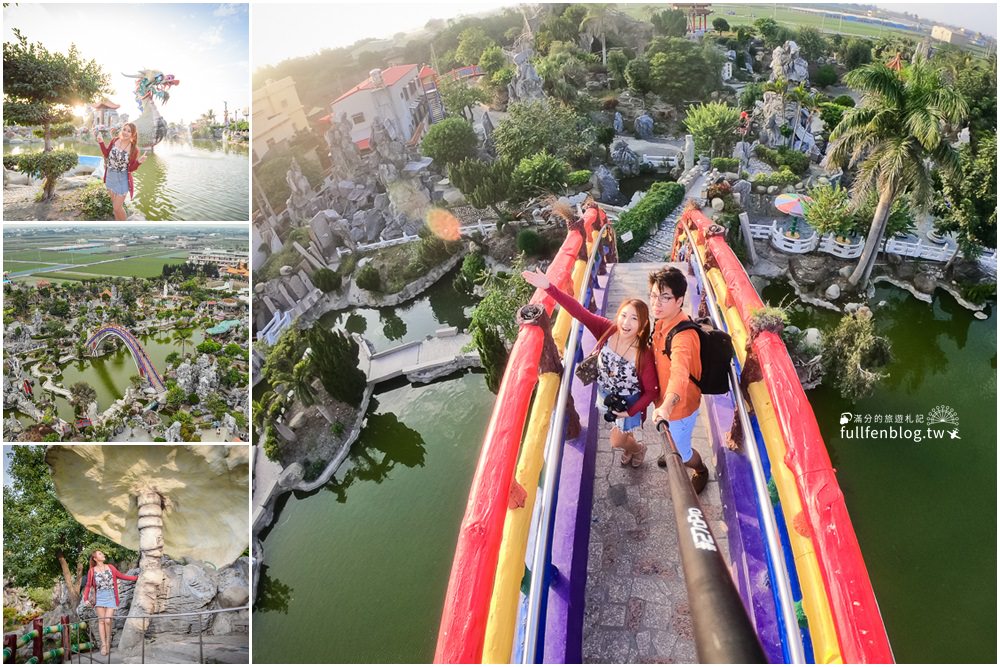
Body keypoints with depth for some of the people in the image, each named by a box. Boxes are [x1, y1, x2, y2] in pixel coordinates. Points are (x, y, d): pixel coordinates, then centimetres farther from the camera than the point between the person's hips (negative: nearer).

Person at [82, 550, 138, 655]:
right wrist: (86, 598, -9)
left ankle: (108, 643, 8)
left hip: (111, 596, 0)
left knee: (107, 621, -8)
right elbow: (88, 586, 4)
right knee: (101, 620, -1)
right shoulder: (92, 571, 2)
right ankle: (103, 645, 4)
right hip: (100, 597, 0)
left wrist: (137, 577, 9)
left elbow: (122, 576, 12)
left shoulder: (110, 568, 7)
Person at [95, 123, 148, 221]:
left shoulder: (134, 149, -16)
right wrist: (101, 142, -5)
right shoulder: (115, 141, -7)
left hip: (122, 180, -4)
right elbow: (106, 154, 7)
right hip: (110, 177, 4)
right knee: (115, 204, 20)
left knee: (117, 208, -3)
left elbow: (131, 168, -11)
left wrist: (139, 161, -29)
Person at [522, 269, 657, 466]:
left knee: (616, 441, 18)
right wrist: (548, 287, -44)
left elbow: (651, 391, -21)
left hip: (629, 403, -4)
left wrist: (630, 412, -19)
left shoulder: (644, 355, -34)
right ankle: (630, 445, 64)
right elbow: (579, 311, -34)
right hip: (606, 396, 4)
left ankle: (638, 449, 51)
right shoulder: (607, 330, -26)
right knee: (622, 431, 31)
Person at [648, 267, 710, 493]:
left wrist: (666, 407, -72)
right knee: (670, 439, 34)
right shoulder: (662, 321, -10)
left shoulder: (683, 336, -38)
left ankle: (701, 471, 48)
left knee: (681, 451, 18)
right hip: (664, 400, 8)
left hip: (679, 405, -7)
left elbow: (680, 373, -56)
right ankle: (674, 453, 66)